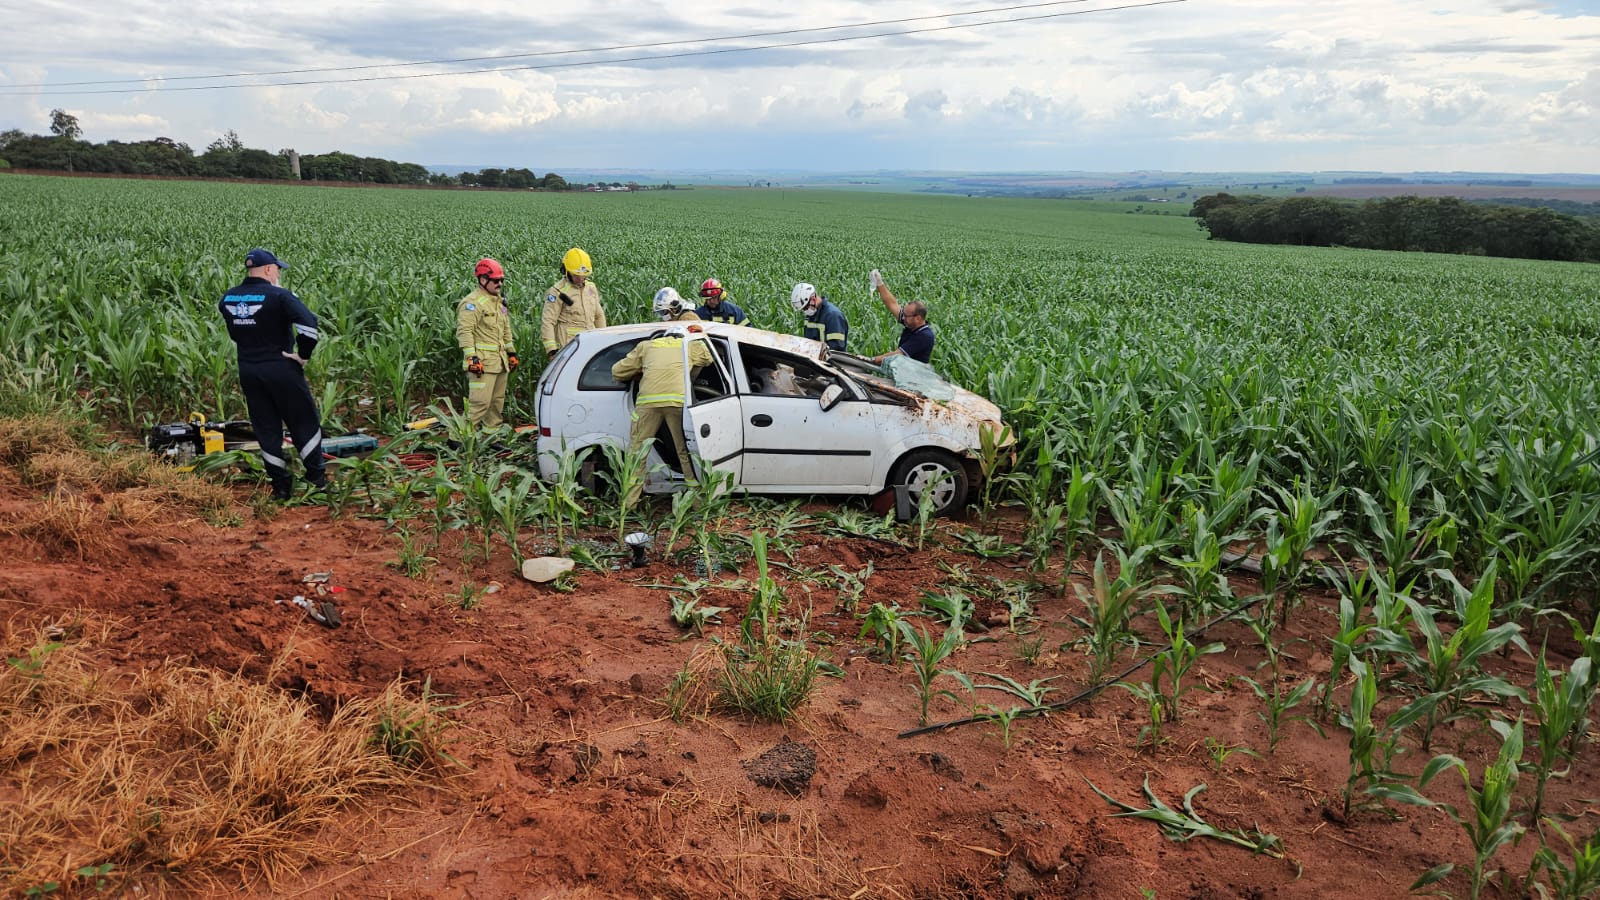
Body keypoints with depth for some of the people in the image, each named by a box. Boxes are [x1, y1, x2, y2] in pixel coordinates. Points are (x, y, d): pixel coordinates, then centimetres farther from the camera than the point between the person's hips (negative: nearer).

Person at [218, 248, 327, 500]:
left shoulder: (227, 299, 4)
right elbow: (309, 325, -28)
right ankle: (317, 478, 17)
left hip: (248, 372, 5)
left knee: (266, 429, 13)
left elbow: (235, 333, 12)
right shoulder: (279, 296, -17)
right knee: (305, 423, 10)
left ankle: (281, 486, 17)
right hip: (281, 369, -5)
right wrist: (303, 355, -17)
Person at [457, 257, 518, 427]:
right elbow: (464, 331, -18)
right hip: (482, 362, -9)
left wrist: (512, 353, 23)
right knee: (480, 401, -13)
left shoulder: (499, 301, 18)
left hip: (500, 361, 9)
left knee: (498, 400, 14)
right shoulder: (472, 303, -12)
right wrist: (471, 357, -23)